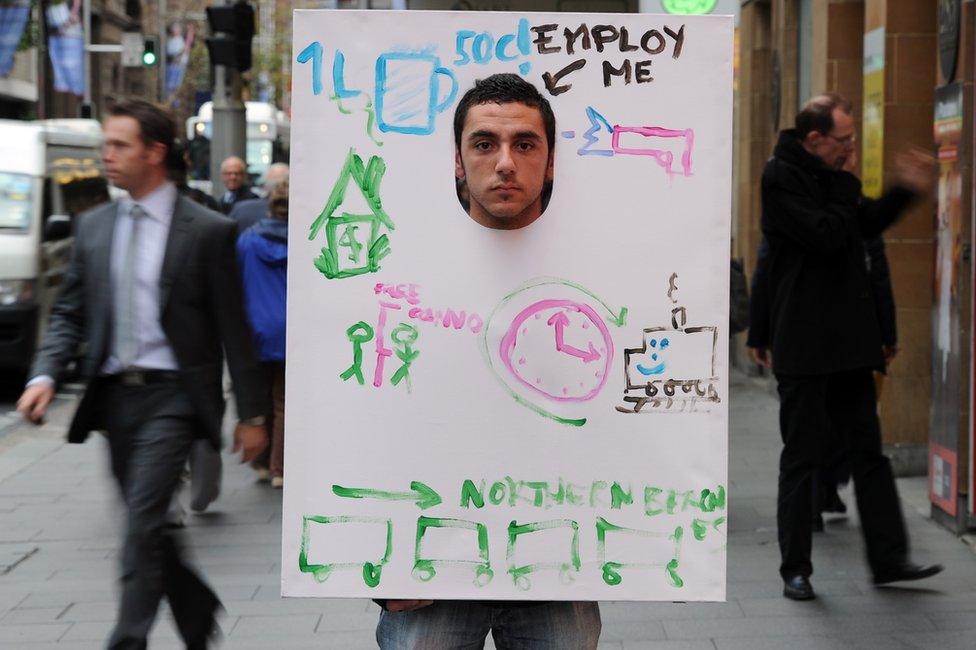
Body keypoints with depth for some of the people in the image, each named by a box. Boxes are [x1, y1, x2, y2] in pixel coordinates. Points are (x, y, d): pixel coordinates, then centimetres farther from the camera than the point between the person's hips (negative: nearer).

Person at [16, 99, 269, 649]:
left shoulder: (207, 231, -5)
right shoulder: (94, 227, 10)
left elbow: (234, 330, -4)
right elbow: (71, 314, 12)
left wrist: (252, 414, -3)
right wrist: (45, 376, -6)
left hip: (171, 396, -5)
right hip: (114, 396, 6)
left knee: (143, 523, -13)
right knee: (146, 526, 14)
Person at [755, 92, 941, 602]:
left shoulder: (827, 176, 12)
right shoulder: (781, 176, -12)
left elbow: (865, 225, 24)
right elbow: (827, 236, -21)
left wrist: (905, 190, 11)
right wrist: (846, 183, -9)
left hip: (847, 340, 8)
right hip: (804, 344, -8)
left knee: (868, 451, 10)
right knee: (801, 458, 0)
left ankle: (888, 558, 17)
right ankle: (795, 569, 9)